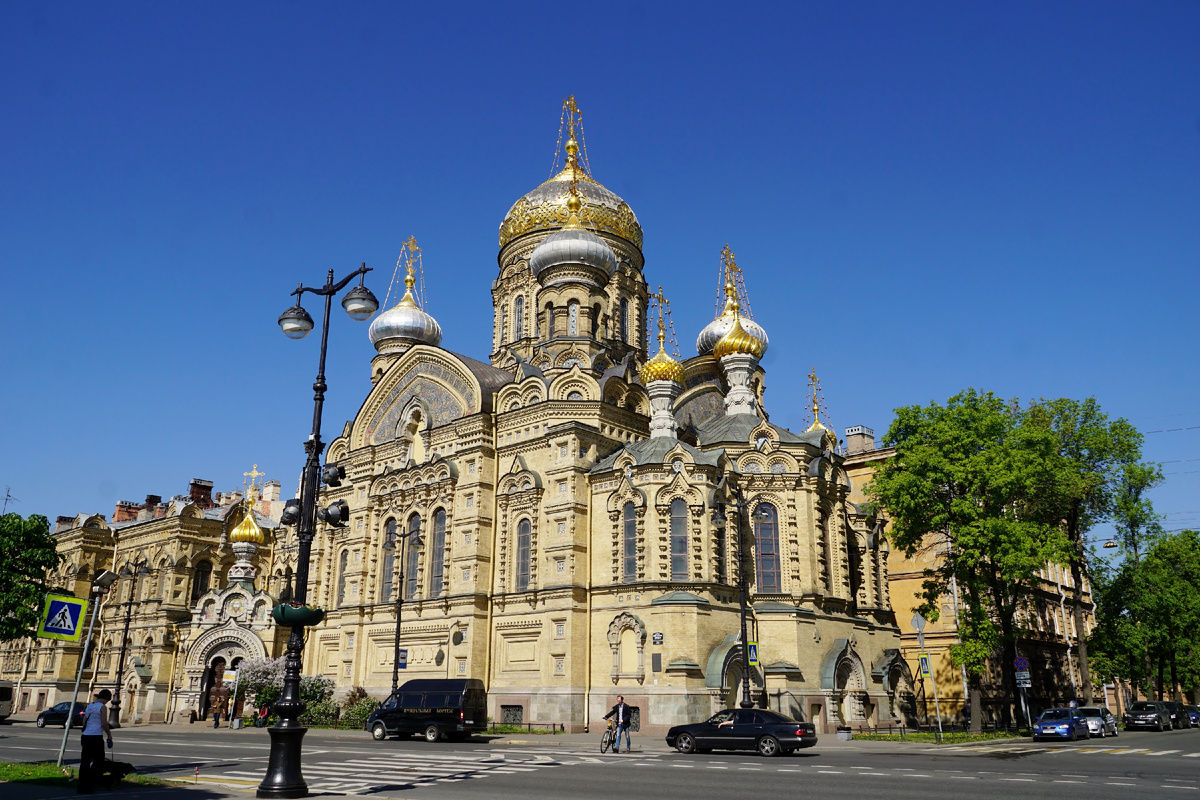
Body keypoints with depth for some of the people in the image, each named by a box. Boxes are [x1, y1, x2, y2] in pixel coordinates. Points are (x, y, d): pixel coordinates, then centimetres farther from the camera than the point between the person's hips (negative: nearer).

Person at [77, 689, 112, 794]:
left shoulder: (89, 706, 15)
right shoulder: (102, 707, -7)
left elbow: (84, 722, 18)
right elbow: (104, 723, -12)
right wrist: (109, 735, 1)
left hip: (85, 737, 7)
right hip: (96, 737, -7)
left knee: (85, 762, 10)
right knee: (99, 762, 2)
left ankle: (81, 786, 11)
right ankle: (88, 785, -2)